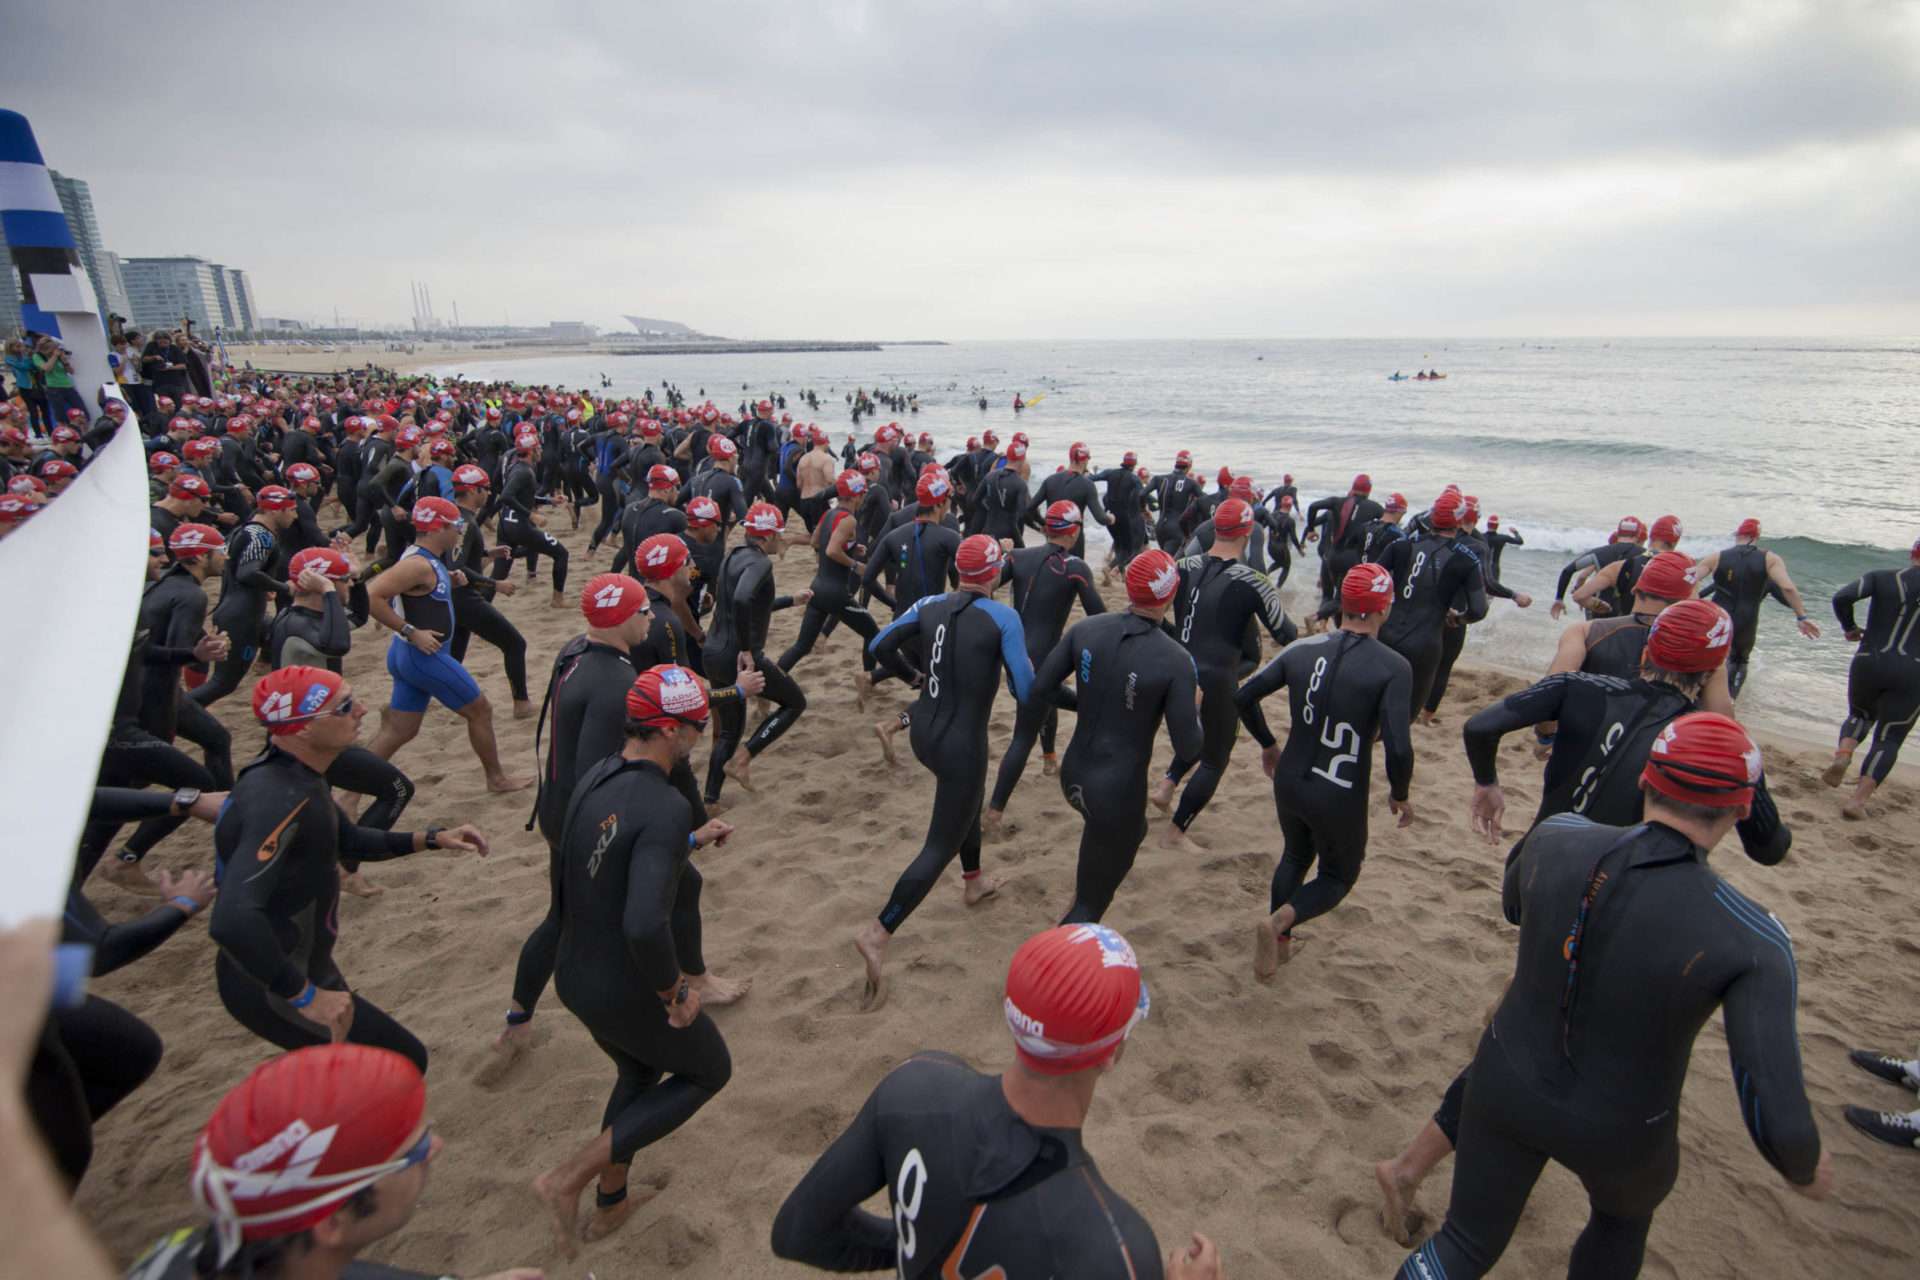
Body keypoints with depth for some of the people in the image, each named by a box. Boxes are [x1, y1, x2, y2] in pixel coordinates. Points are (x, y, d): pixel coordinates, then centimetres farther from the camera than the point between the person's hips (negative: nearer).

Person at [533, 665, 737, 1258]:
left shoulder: (592, 780, -3)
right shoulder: (665, 807, -31)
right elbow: (645, 926, -40)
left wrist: (690, 840, 19)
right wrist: (674, 992, -22)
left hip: (576, 976, 8)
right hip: (630, 995, -8)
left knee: (637, 1073, 32)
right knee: (709, 1071, 19)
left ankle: (609, 1203, 48)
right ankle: (570, 1178, 13)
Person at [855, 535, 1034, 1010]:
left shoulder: (930, 604, 0)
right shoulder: (1003, 617, -15)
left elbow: (879, 646, 4)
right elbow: (1026, 693, -16)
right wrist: (1029, 665, 6)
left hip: (923, 732, 7)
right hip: (962, 744, -7)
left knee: (968, 797, 34)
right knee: (940, 846, 4)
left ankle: (974, 883, 52)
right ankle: (878, 934, -3)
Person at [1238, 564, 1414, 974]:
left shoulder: (1302, 649, -3)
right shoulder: (1393, 668, -17)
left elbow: (1244, 697, 0)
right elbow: (1398, 749, -23)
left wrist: (1268, 745, 16)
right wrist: (1400, 794, -4)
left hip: (1289, 783, 4)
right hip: (1341, 801, -4)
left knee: (1295, 856, 31)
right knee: (1338, 877, 22)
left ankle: (1279, 946, 34)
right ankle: (1280, 920, -5)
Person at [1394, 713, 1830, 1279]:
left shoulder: (1555, 836, -21)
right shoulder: (1750, 940, -30)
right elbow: (1777, 1123, -28)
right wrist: (1805, 1166, -3)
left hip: (1510, 1083, 2)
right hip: (1616, 1129, -1)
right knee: (1626, 1206, 38)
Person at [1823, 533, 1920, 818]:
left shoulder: (1881, 578, 0)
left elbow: (1842, 597, -15)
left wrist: (1850, 627, 1)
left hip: (1868, 663, 1)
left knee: (1860, 715, 27)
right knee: (1889, 738, 6)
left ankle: (1843, 755, -4)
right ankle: (1857, 800, -5)